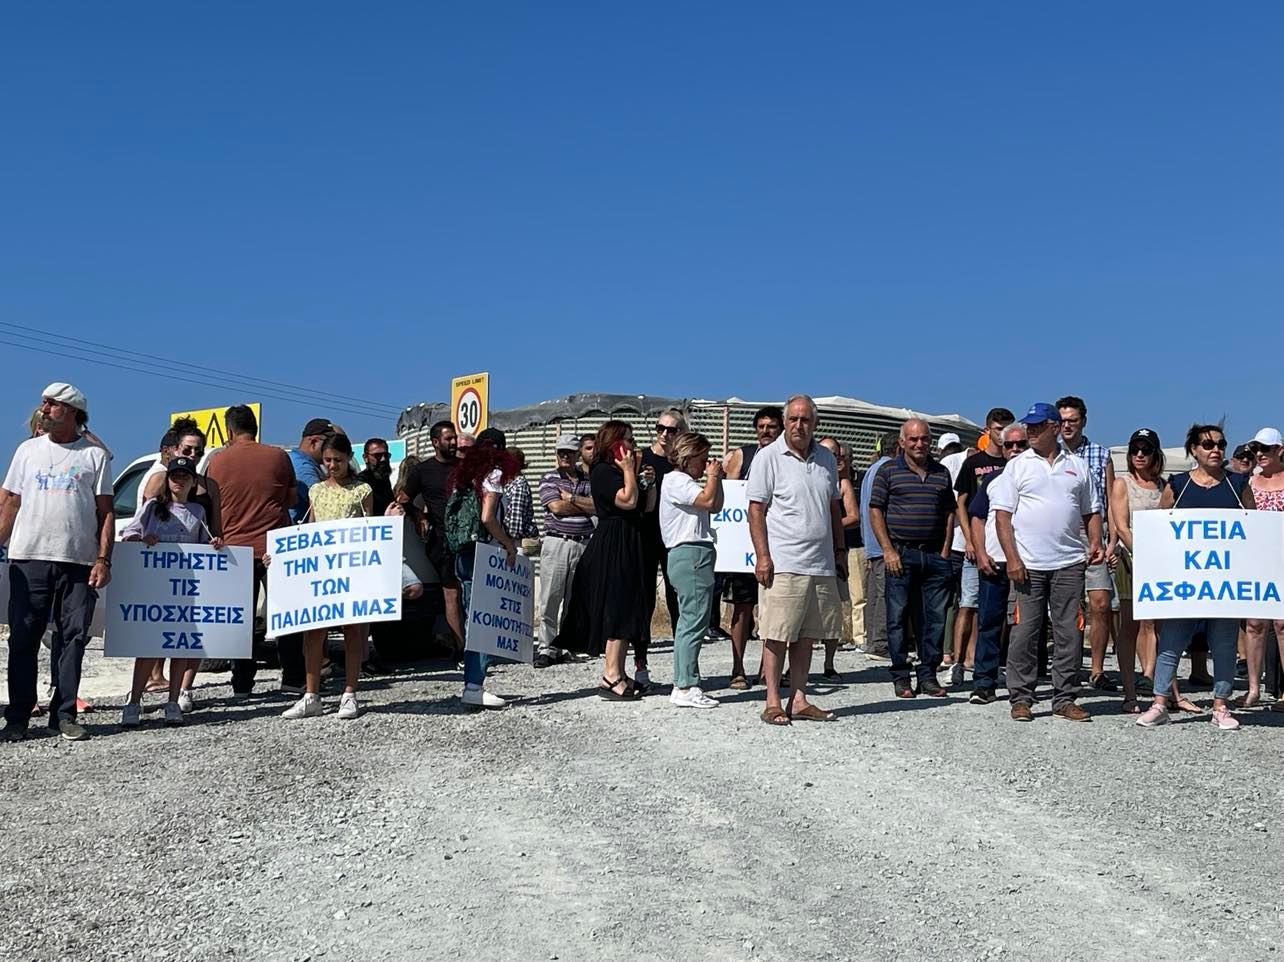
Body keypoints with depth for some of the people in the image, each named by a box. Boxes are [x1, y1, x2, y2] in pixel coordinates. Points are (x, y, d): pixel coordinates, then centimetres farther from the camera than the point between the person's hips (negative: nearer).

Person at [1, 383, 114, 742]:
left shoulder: (95, 455, 7)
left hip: (79, 562, -2)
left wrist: (103, 559, -5)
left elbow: (105, 512, 5)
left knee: (73, 638, -1)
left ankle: (64, 715, 7)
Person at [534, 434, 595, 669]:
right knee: (550, 598, -6)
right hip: (556, 542, -3)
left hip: (583, 544, 3)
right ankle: (547, 647, -2)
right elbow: (557, 507, -10)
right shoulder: (548, 479, 4)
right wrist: (585, 505, -1)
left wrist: (571, 497, -7)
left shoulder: (588, 479, 13)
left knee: (576, 598, 6)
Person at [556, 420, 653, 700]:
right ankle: (611, 677, -13)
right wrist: (629, 471, -11)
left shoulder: (618, 472, 18)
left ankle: (618, 673, 14)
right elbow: (627, 500, -22)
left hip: (627, 547, 10)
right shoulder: (602, 471, -9)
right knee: (618, 609, -12)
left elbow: (646, 506, 14)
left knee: (627, 610, 10)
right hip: (612, 547, -10)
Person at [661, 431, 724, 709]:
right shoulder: (675, 480, -7)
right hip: (690, 553, -11)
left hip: (695, 555, 11)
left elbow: (717, 506, 21)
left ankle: (684, 685, 15)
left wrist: (716, 478, 15)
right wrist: (713, 476, -3)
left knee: (689, 621, 11)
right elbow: (708, 501, -18)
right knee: (694, 621, -13)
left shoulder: (687, 482, 24)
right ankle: (685, 688, -13)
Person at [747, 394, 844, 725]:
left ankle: (798, 699, 15)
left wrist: (840, 551, 18)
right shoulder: (769, 457, -3)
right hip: (782, 564, -6)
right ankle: (773, 702, 2)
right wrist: (762, 556, -12)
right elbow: (756, 510, -5)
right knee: (777, 635, -4)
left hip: (821, 565, 6)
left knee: (807, 635, 9)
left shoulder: (826, 459, 14)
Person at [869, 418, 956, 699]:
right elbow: (875, 511, -1)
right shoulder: (888, 471, 3)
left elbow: (949, 513, 17)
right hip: (900, 554, -3)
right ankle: (900, 676, 9)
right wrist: (888, 550, -8)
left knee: (935, 617, 4)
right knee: (898, 617, 0)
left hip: (934, 555, 3)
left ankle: (928, 674, 13)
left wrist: (945, 550, 7)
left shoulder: (942, 473, 14)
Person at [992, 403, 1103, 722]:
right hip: (1028, 564, -2)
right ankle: (1020, 699, 7)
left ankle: (1065, 699, 12)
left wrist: (1096, 542, 0)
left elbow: (1091, 511, 18)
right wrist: (1012, 558, -9)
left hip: (1070, 563, 2)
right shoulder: (1017, 466, 5)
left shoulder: (1077, 465, 13)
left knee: (1069, 632, 3)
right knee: (1024, 632, -1)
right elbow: (1002, 514, 0)